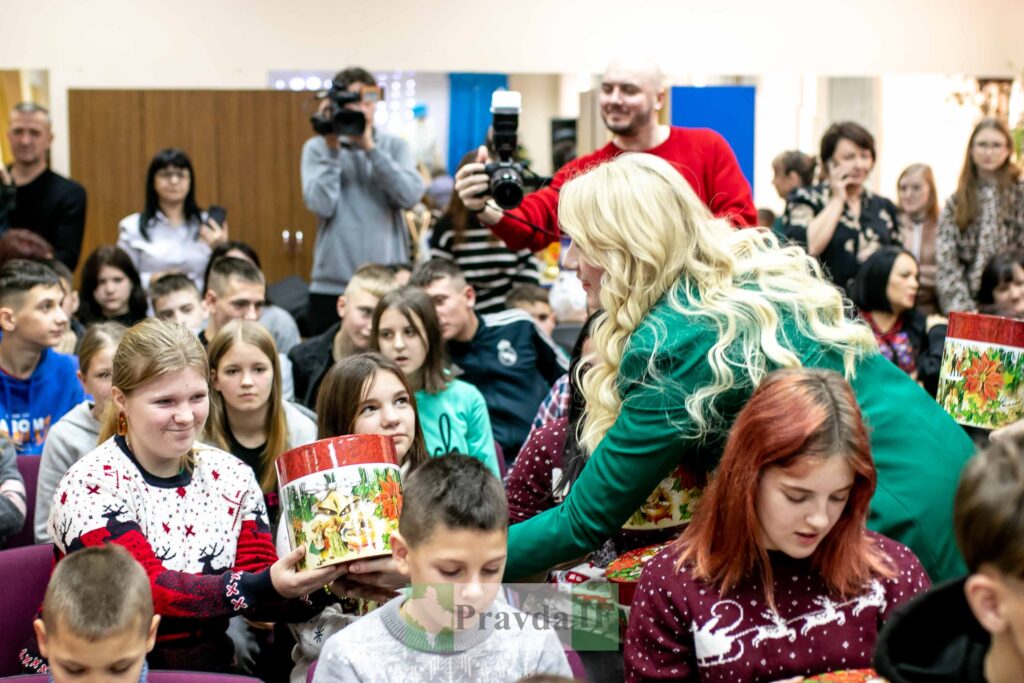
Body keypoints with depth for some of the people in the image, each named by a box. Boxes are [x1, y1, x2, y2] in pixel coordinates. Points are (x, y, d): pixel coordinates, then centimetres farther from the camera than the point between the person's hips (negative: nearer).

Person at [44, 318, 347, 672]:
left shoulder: (232, 477, 3)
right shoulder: (90, 485, -10)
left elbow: (259, 582, -2)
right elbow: (148, 588, -21)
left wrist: (324, 583, -21)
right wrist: (266, 586, -32)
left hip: (207, 668, 3)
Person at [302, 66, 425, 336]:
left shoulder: (395, 146, 8)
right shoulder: (318, 148, 5)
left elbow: (410, 196, -10)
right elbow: (321, 205, -10)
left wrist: (370, 147, -11)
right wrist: (332, 149, -9)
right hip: (332, 286, 0)